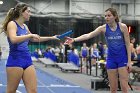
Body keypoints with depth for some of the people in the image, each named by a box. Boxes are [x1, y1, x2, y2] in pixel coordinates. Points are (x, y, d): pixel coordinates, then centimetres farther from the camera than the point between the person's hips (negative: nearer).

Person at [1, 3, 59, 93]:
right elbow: (13, 39, -27)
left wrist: (51, 38, 34)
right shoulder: (12, 24, -8)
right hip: (15, 60, -7)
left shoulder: (25, 26, 16)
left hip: (28, 60, 7)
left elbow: (35, 39, 32)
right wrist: (31, 35, -20)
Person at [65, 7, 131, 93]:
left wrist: (129, 61, -9)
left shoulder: (123, 27, -8)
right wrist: (74, 39, -27)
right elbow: (88, 35, -13)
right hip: (111, 58, 2)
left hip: (123, 58, -2)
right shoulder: (103, 28, -3)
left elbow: (128, 44, -5)